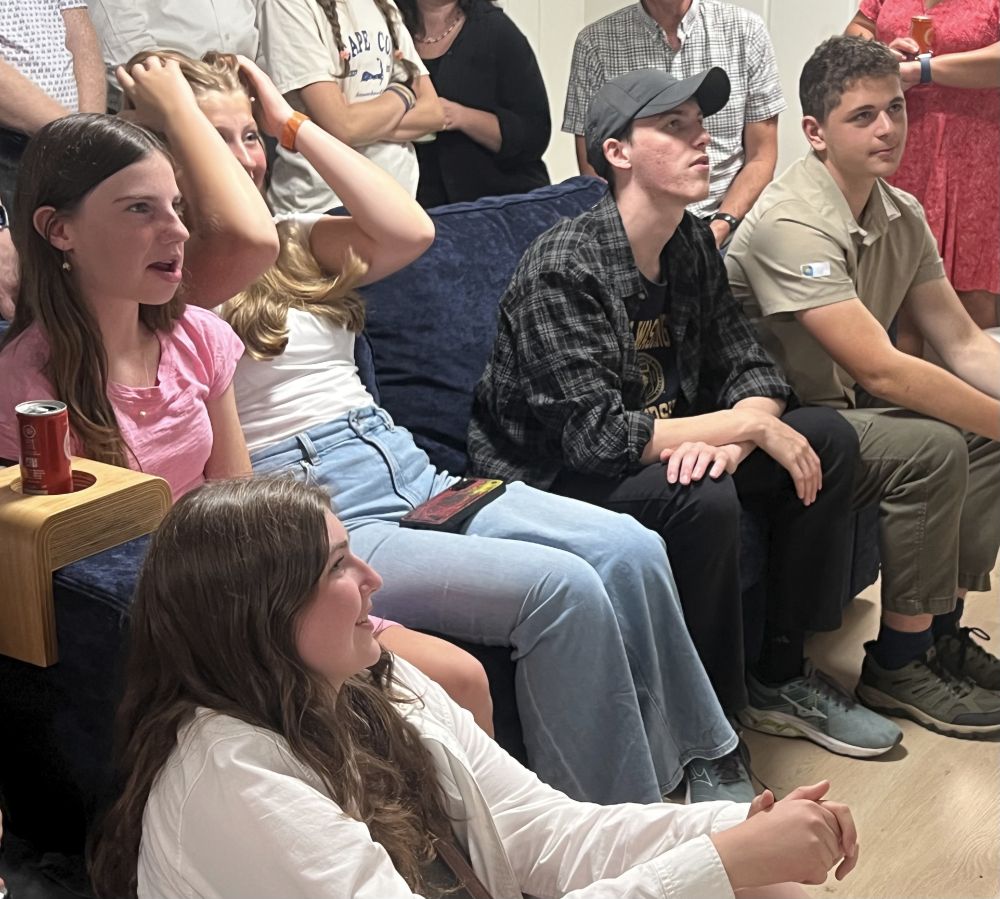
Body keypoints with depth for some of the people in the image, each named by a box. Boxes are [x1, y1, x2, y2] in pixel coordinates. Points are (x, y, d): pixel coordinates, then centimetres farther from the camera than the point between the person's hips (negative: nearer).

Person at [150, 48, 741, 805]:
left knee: (631, 550, -12)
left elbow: (410, 231, 1)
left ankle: (688, 770, 2)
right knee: (561, 587, -24)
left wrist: (292, 123, 6)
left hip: (409, 473, 7)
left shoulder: (294, 241, 18)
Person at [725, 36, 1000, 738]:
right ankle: (899, 664, -9)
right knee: (932, 450, -25)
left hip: (842, 406, 9)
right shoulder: (792, 224, -24)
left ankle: (943, 629, 8)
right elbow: (882, 370, -30)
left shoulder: (903, 215, 4)